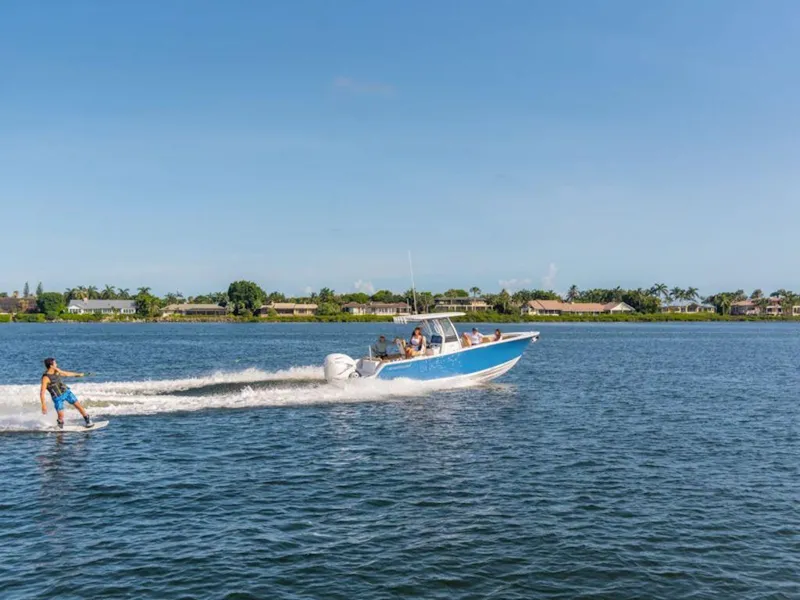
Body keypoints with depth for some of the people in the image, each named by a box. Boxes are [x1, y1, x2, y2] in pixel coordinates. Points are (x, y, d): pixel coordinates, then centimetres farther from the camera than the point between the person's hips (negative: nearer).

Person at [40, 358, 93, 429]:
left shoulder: (56, 371, -1)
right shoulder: (45, 378, -22)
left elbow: (66, 374, 18)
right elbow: (42, 392, -24)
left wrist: (78, 374, 29)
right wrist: (43, 405, -30)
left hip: (66, 391, 6)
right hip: (58, 397, -6)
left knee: (78, 405, 3)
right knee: (61, 416, -10)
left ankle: (88, 420, 17)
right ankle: (60, 424, 24)